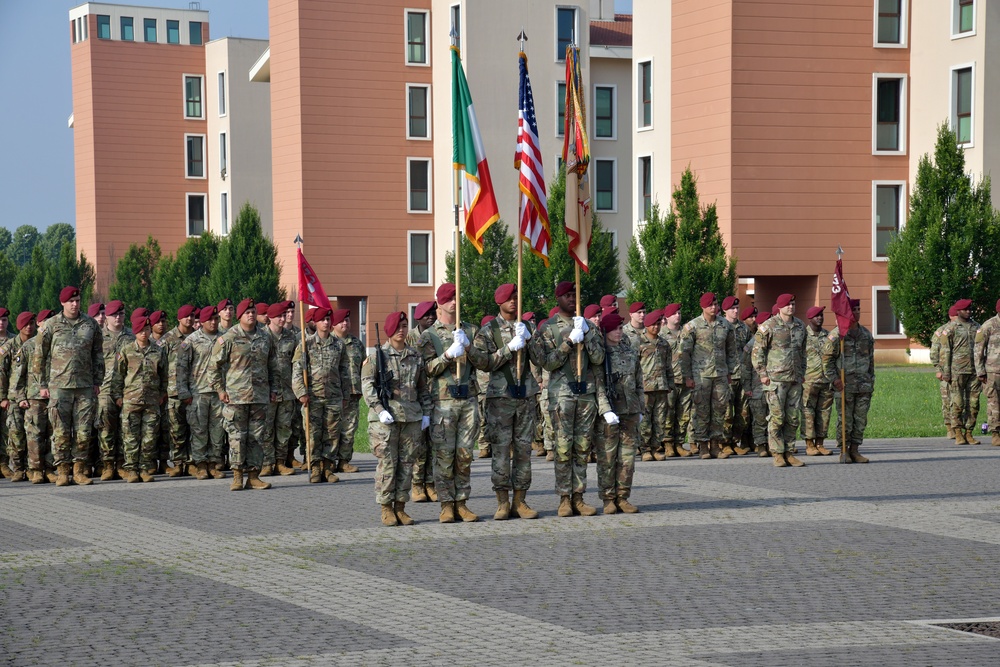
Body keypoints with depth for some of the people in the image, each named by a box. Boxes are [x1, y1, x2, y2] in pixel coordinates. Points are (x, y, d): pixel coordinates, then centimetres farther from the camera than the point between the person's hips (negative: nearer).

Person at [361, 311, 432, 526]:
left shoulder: (416, 356, 13)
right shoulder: (377, 355, 0)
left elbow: (423, 388, 19)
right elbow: (367, 384, -4)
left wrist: (426, 412, 11)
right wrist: (379, 410, -14)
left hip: (412, 417, 4)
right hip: (386, 417, -4)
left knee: (407, 462, 5)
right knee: (387, 462, -4)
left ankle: (400, 507, 12)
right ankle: (386, 508, 4)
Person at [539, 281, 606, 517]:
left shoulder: (587, 325, 12)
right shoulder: (549, 327, 2)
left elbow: (598, 358, 2)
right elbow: (547, 363, -6)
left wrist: (586, 334, -11)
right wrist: (569, 342, -16)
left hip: (587, 391, 3)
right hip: (562, 393, -3)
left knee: (582, 448, 4)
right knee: (563, 449, -4)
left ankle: (578, 497, 7)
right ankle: (564, 498, 0)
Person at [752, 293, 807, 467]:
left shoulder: (800, 326, 13)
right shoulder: (768, 327, -5)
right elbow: (757, 351, -4)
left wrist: (802, 373, 18)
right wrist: (762, 373, -9)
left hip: (795, 379, 6)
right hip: (775, 379, -6)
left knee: (793, 418, 5)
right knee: (777, 417, -5)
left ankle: (789, 452, 11)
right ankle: (777, 454, -1)